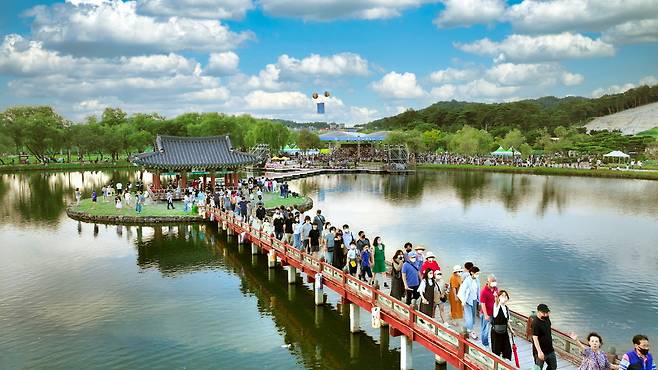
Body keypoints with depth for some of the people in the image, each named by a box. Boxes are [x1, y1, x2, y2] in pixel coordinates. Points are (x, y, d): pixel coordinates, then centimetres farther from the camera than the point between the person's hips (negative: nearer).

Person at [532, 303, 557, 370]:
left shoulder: (546, 318, -1)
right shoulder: (535, 323, -26)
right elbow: (535, 338, -30)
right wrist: (539, 351, -35)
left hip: (550, 349, 8)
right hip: (540, 351, -8)